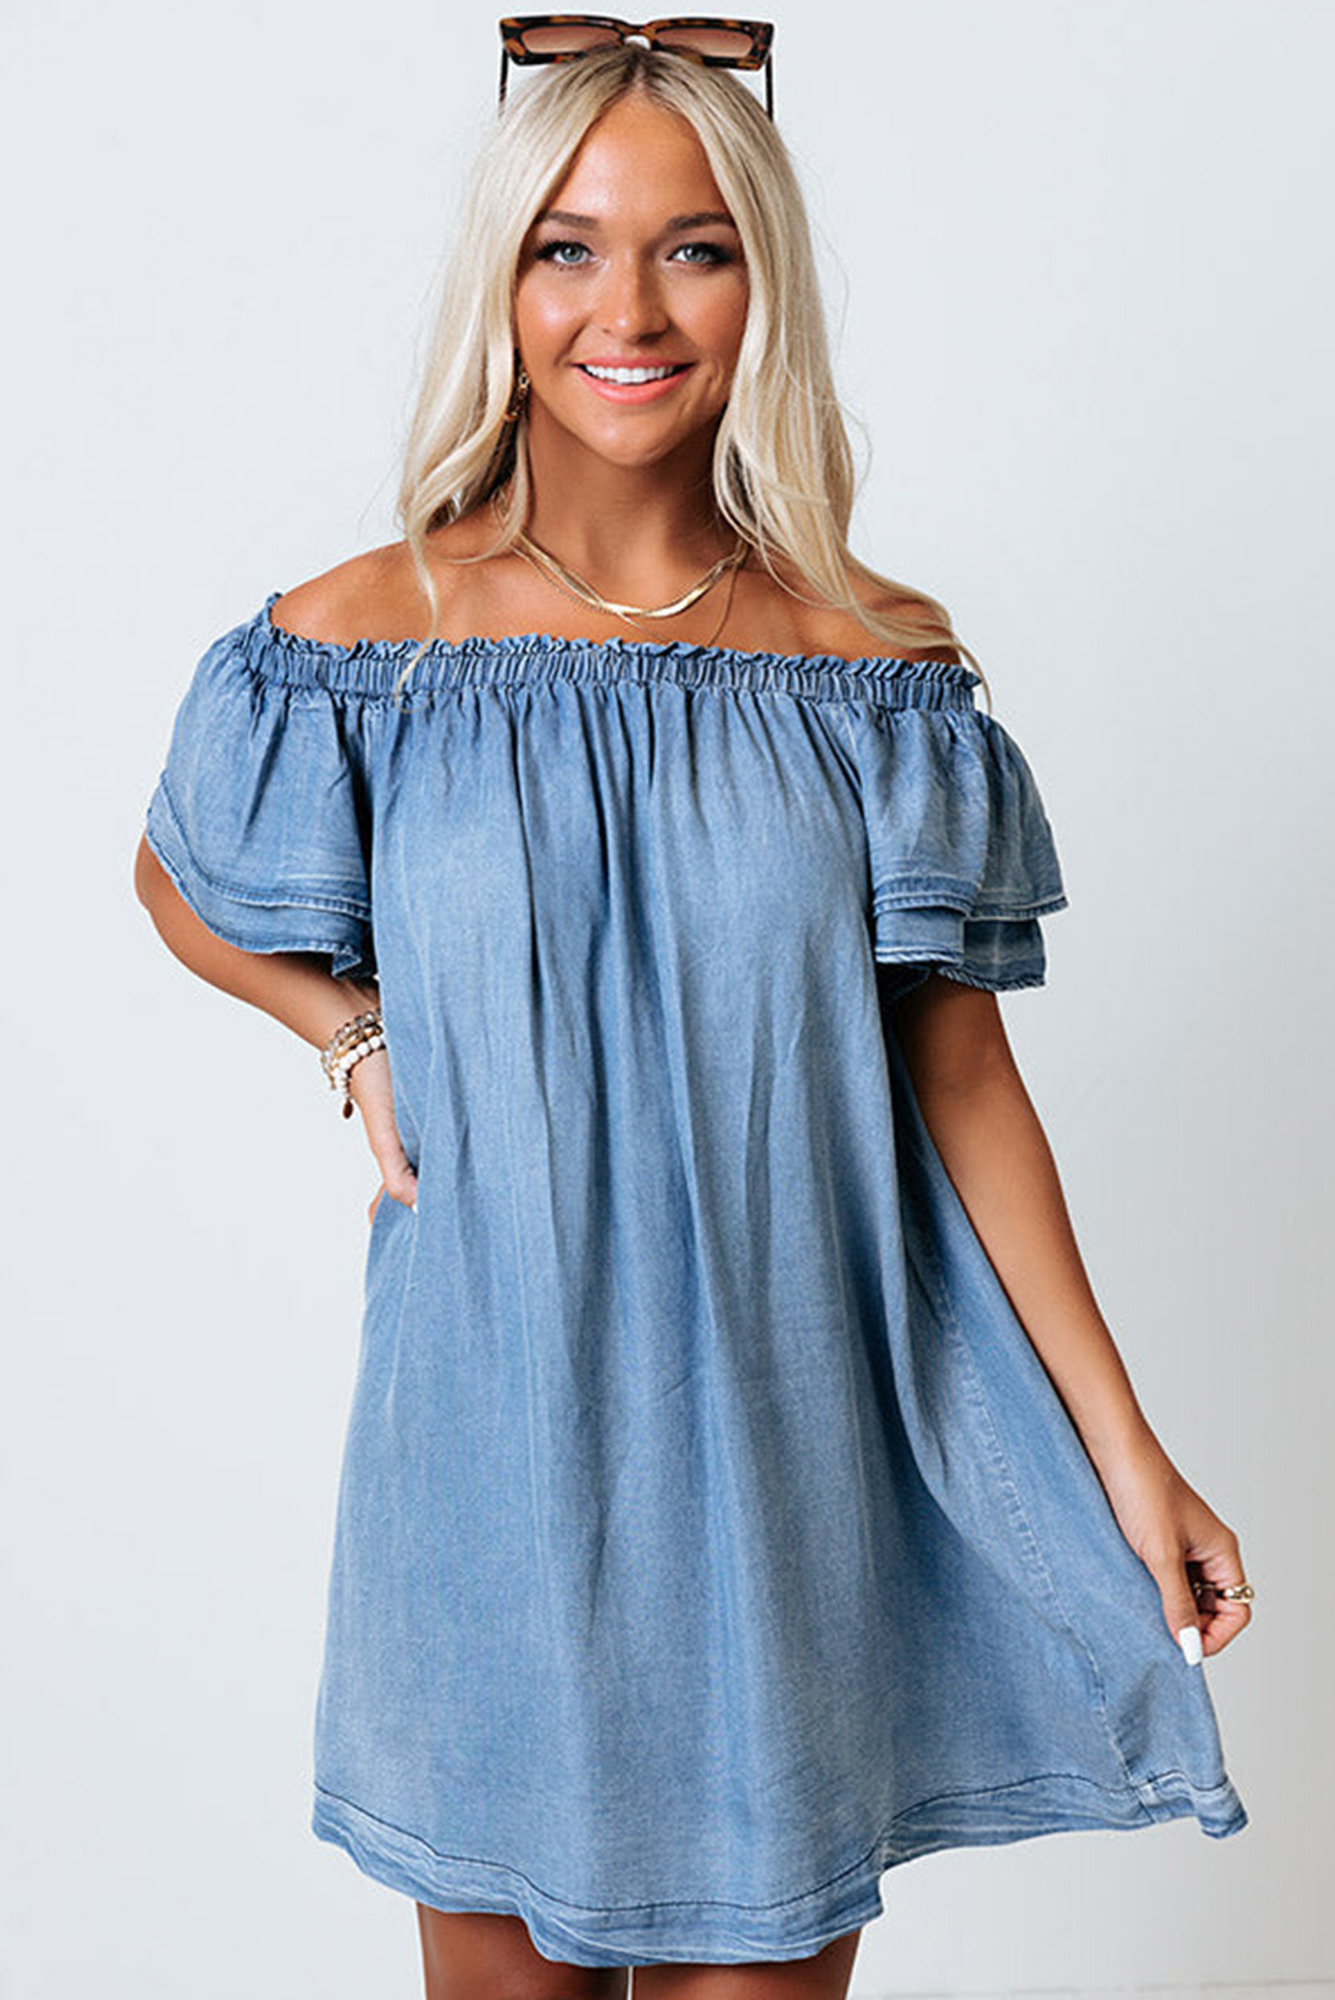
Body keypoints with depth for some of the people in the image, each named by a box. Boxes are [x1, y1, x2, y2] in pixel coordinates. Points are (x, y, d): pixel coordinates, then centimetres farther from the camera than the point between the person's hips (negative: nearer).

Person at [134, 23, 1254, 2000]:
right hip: (490, 1440, 0)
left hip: (786, 1443, 1)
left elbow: (962, 1076, 0)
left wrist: (1123, 1445, 0)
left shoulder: (879, 659, -3)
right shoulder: (367, 637, -5)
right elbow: (179, 878, 13)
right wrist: (361, 1039, -4)